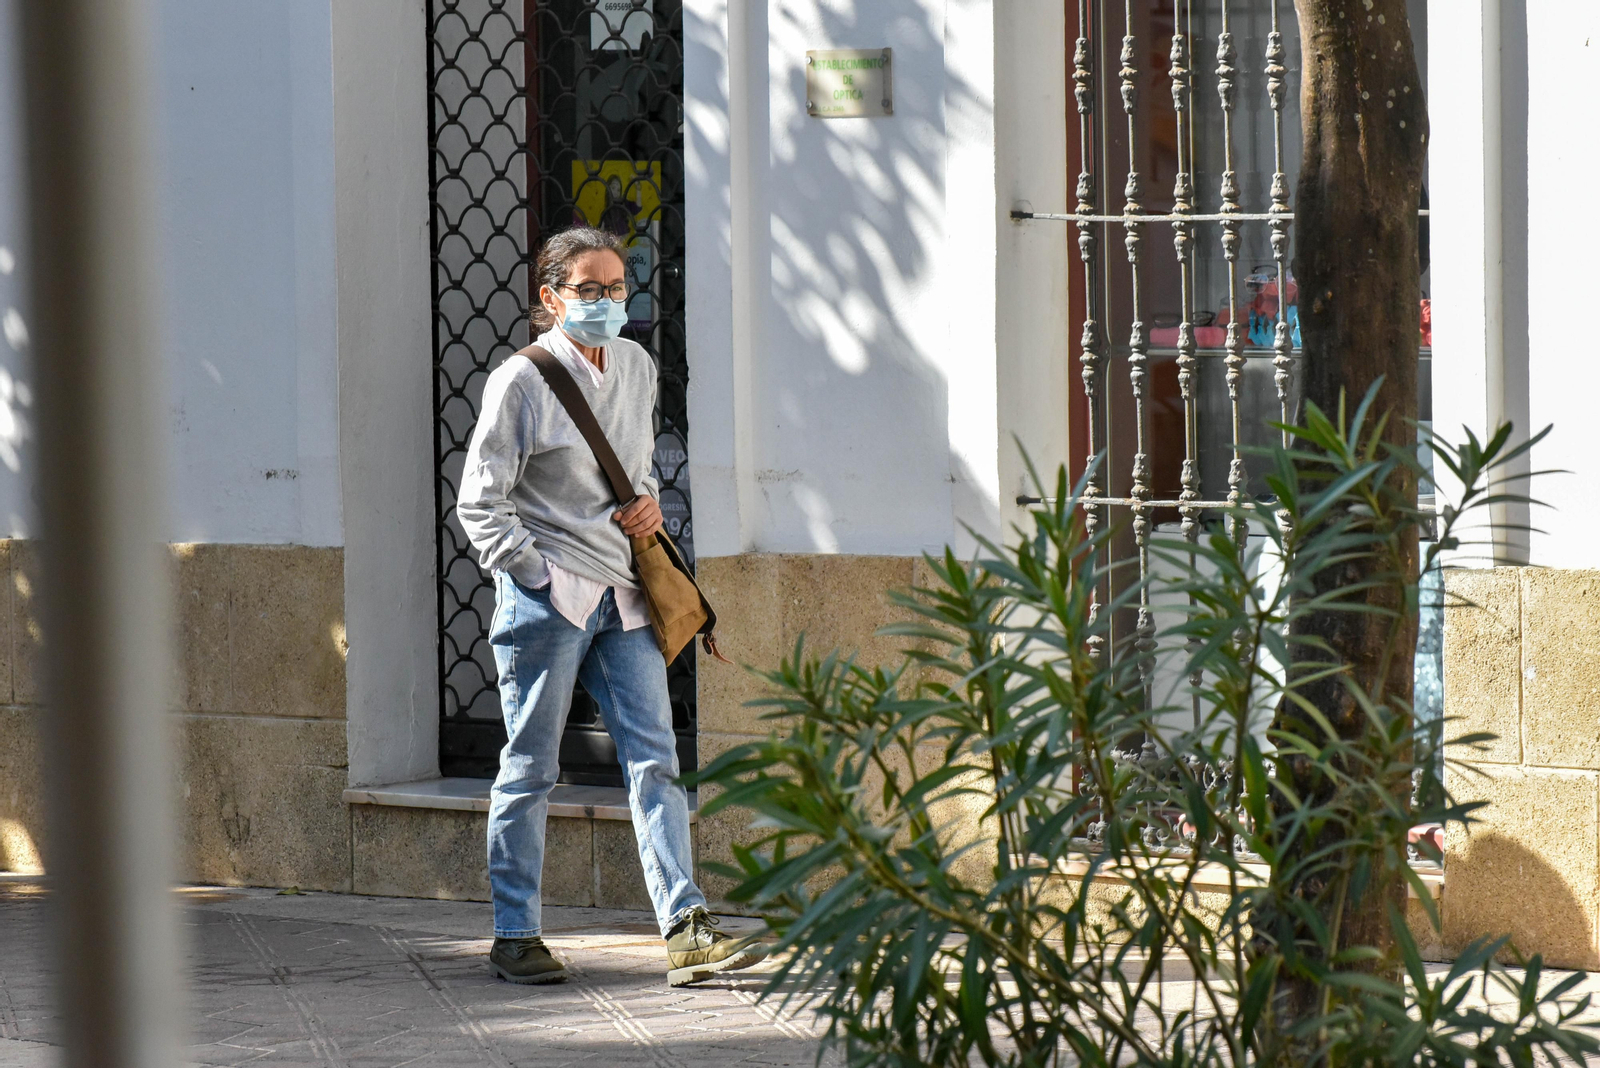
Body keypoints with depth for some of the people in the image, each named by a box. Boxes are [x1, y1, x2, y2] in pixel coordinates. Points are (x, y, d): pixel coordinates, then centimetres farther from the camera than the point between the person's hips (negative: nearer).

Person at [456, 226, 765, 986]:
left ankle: (686, 929, -5)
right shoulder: (522, 382, -9)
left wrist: (647, 500, 6)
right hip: (547, 600, -6)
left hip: (621, 597, 6)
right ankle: (514, 936, 12)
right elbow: (480, 505, -7)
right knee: (529, 772, 2)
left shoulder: (637, 367, 10)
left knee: (655, 759, -2)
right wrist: (535, 575, -13)